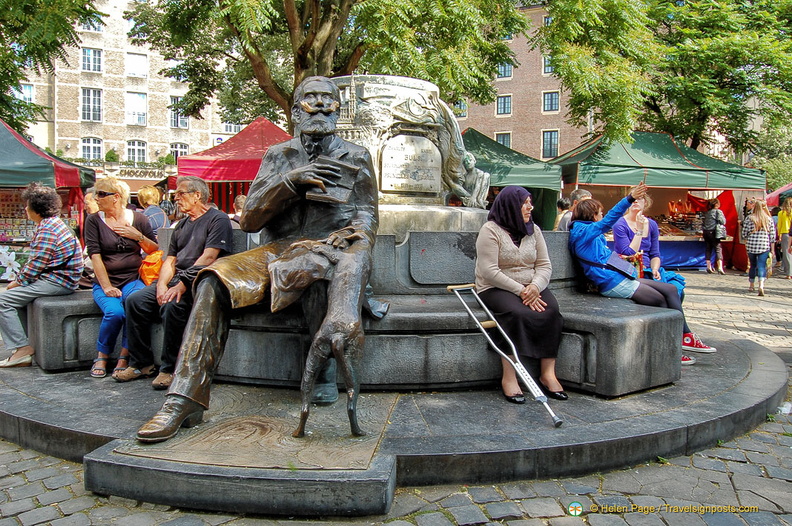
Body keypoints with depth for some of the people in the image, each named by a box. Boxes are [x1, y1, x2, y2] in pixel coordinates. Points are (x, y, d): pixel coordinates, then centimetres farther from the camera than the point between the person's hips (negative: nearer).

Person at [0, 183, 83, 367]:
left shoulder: (47, 230, -18)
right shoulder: (50, 224, 16)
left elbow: (35, 266, -20)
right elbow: (34, 261, 18)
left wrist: (17, 282, -4)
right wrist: (18, 279, 8)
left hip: (57, 283, -11)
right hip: (57, 279, 11)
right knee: (16, 296, 22)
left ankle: (22, 349, -5)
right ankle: (25, 343, 21)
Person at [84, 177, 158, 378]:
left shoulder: (138, 219, 9)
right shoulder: (94, 220, 6)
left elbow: (155, 251, 10)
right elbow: (95, 255, -3)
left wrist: (138, 236, -8)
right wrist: (107, 286, -13)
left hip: (133, 279, 0)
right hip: (105, 281, 0)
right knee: (114, 311, -31)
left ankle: (124, 357, -18)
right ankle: (101, 357, -6)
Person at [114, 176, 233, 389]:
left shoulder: (218, 219, -2)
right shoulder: (181, 225, 23)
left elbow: (208, 258, -15)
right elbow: (170, 261, 17)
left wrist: (183, 284, -22)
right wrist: (162, 285, -3)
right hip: (176, 280, 8)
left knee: (172, 305, -33)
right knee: (135, 300, -10)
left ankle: (169, 369, -18)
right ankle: (141, 364, -3)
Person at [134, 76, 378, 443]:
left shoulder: (355, 158, 12)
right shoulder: (278, 156, 15)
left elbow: (366, 220, 7)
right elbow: (249, 220, 5)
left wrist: (354, 234, -18)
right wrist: (291, 181, -9)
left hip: (329, 253, -2)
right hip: (277, 250, 3)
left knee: (314, 272, -40)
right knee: (213, 282, -24)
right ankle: (185, 400, -26)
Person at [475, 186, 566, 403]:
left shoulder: (533, 230, 12)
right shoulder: (491, 230, -7)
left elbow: (544, 265, 6)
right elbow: (489, 271, -16)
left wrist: (535, 287, -16)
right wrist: (520, 290, -21)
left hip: (531, 287, 5)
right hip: (496, 288, -5)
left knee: (551, 312, -25)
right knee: (517, 314, -34)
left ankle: (548, 373, -20)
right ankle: (508, 377, -29)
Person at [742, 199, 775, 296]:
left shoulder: (748, 218, -2)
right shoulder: (769, 219, 0)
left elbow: (744, 234, 1)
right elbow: (772, 235, 3)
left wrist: (747, 243, 18)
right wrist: (772, 249, 11)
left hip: (751, 245, 1)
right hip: (764, 246, -1)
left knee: (753, 265, 15)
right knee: (762, 266, -2)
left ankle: (751, 286, 24)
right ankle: (761, 285, -21)